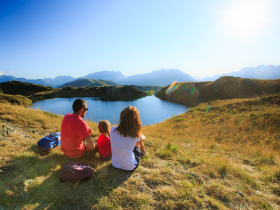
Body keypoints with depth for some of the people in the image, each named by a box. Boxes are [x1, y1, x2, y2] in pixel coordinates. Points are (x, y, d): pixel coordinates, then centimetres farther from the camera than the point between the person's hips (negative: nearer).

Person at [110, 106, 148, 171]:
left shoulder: (113, 130, -19)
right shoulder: (135, 136, -27)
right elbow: (143, 138, -2)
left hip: (114, 164, 4)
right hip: (129, 167, -3)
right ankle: (143, 151, 53)